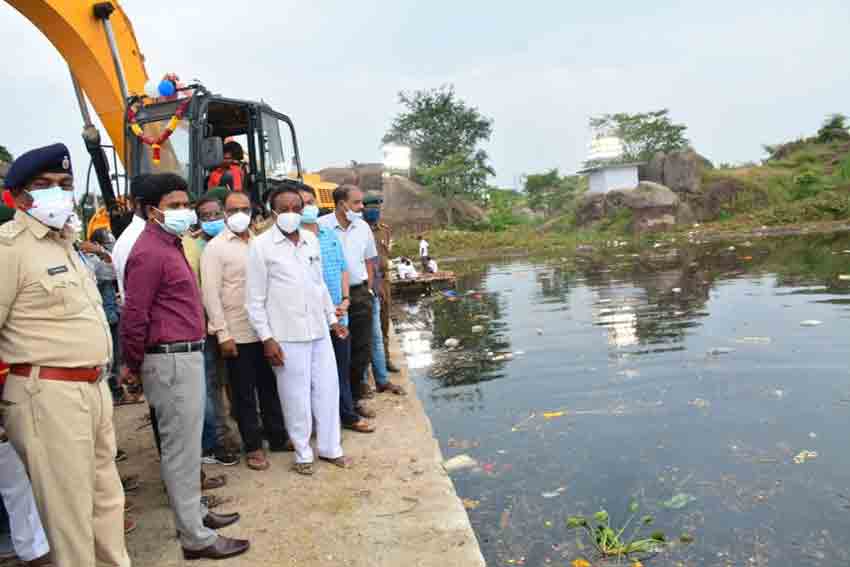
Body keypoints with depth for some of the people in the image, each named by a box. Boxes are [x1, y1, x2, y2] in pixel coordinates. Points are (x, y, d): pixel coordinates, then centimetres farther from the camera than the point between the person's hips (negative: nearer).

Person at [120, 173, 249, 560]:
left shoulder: (170, 245, 16)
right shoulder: (150, 252, -16)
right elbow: (134, 315, -17)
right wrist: (133, 365, -5)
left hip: (185, 355, 10)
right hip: (171, 360, -10)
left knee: (186, 442, 19)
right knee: (182, 447, -1)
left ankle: (194, 512, 33)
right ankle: (196, 537, 9)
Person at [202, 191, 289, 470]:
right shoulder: (215, 247, -6)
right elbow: (210, 293, -10)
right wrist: (222, 334, -14)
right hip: (237, 334, -4)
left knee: (271, 386, 14)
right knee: (244, 393, 7)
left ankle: (278, 436, 29)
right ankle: (253, 446, 20)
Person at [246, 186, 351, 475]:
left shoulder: (311, 240, 8)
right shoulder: (261, 245, -7)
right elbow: (255, 299, -7)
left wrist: (332, 319, 19)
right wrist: (266, 338, -11)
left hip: (319, 330, 5)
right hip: (287, 335, -5)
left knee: (327, 389, 11)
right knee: (296, 396, 4)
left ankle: (330, 448, 27)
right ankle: (303, 454, 22)